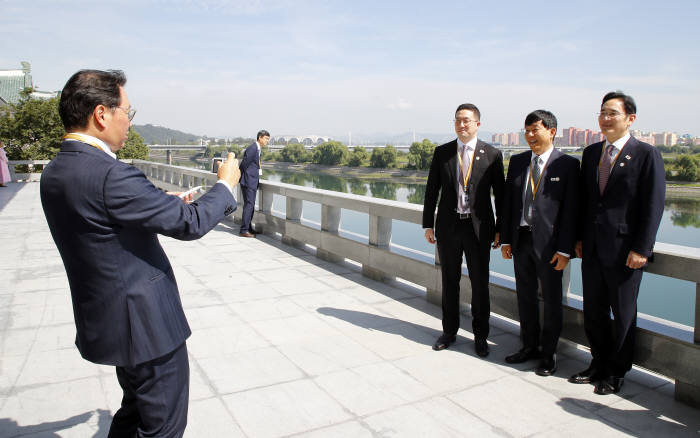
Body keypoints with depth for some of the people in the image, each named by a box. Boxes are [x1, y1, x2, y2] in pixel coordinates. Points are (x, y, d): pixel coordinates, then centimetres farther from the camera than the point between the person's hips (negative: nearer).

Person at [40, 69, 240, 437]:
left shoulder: (54, 172, 3)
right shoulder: (109, 174, -27)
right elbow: (191, 223, -22)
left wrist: (162, 204, 12)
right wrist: (225, 185, -6)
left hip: (106, 320, 9)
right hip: (146, 323, -9)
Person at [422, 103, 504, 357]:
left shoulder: (492, 155, -1)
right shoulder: (442, 153, 3)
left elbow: (500, 195, 1)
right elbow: (431, 191, 6)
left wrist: (500, 229, -1)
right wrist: (428, 224, 2)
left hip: (479, 227, -1)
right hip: (448, 226, 2)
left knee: (480, 284, 7)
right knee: (449, 281, 12)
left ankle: (480, 336, 23)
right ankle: (449, 331, 28)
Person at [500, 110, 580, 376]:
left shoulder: (567, 164, -6)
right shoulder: (517, 162, 8)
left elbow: (570, 209, -9)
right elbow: (508, 202, 9)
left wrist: (565, 249, -13)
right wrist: (506, 239, 5)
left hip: (548, 243, -5)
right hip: (521, 240, 5)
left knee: (551, 300, 8)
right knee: (525, 297, 15)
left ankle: (548, 354, 23)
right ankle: (530, 346, 32)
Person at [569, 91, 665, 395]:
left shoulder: (646, 154, -6)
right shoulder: (591, 153, 11)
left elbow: (653, 206, -9)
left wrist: (641, 249, -13)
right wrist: (579, 237, 9)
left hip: (625, 249, -5)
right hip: (592, 247, 6)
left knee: (622, 313, 8)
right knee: (593, 310, 14)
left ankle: (616, 372, 25)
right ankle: (599, 364, 32)